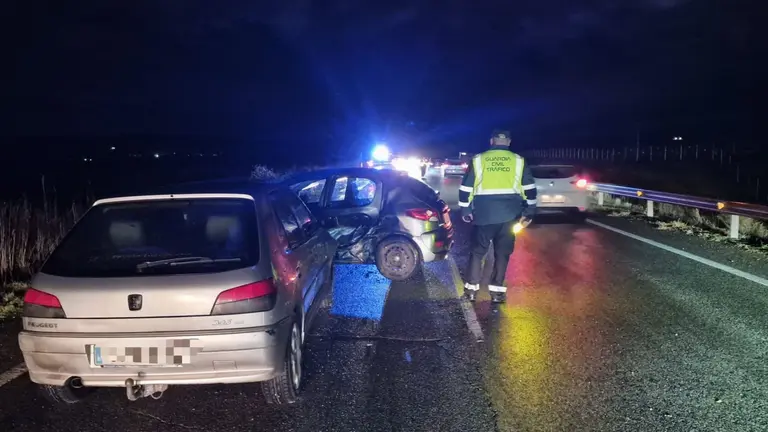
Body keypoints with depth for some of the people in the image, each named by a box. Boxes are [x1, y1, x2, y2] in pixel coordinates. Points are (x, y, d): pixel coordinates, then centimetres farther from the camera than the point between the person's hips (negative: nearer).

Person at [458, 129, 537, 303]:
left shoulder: (478, 160, 6)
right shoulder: (518, 161, 6)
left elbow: (465, 188, 7)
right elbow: (530, 189, 6)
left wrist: (465, 211, 16)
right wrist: (528, 213, 12)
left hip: (484, 214, 0)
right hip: (509, 215, 1)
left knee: (477, 251, 11)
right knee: (502, 253, 9)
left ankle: (471, 288, 13)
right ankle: (497, 291, 9)